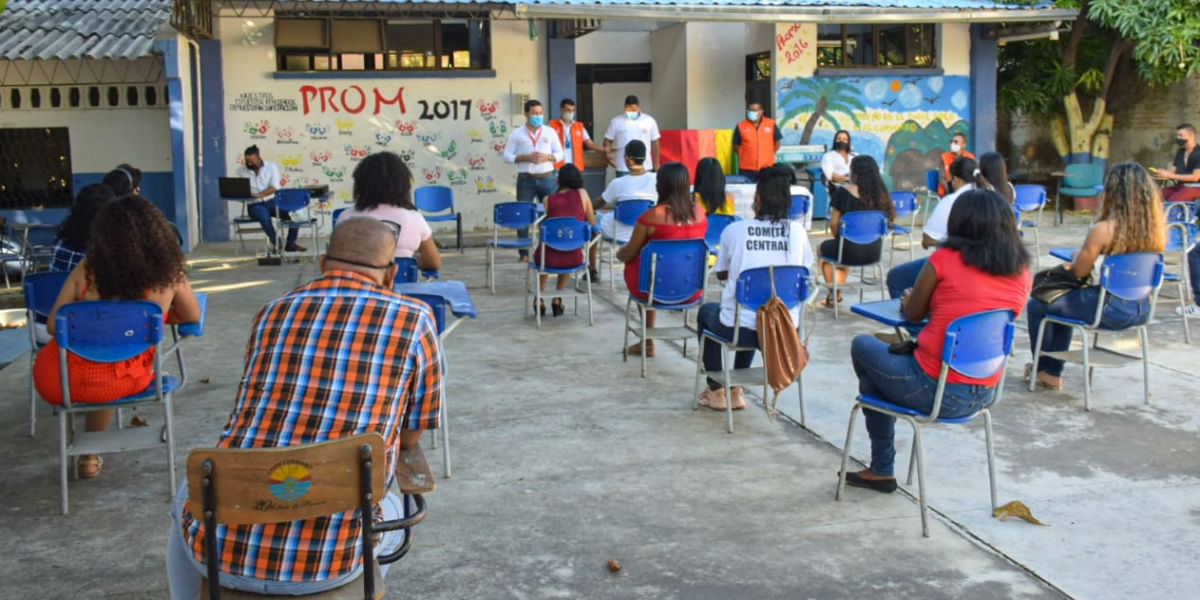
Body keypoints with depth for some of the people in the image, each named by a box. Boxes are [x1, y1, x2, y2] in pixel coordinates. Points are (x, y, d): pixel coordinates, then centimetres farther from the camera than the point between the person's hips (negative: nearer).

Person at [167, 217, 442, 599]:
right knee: (391, 510, 32)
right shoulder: (413, 319, 2)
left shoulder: (271, 313, 12)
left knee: (186, 499, 37)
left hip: (220, 546, 3)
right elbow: (410, 439, 12)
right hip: (326, 559, -2)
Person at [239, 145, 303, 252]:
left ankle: (291, 243, -10)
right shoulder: (241, 171, 6)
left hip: (273, 201, 2)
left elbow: (275, 188, -9)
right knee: (264, 216, -38)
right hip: (255, 205, -2)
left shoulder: (271, 167, 3)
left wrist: (258, 195, -23)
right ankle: (276, 243, -19)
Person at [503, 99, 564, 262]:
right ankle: (524, 253, 7)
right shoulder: (517, 134, 3)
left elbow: (559, 153, 10)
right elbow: (507, 156, 0)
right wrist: (525, 158, -15)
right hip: (526, 180, -1)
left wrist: (548, 157, -10)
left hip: (547, 178, 2)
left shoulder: (550, 132, 9)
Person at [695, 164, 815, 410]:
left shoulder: (733, 230, -9)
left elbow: (721, 273, 8)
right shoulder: (798, 233, -5)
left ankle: (716, 391, 36)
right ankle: (736, 390, 40)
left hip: (739, 330, -3)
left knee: (706, 311, 32)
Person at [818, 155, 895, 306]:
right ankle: (837, 293, 41)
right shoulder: (881, 193, 0)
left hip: (852, 251, -5)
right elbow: (889, 219, 8)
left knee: (823, 248, 28)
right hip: (874, 252, 5)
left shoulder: (844, 192, -11)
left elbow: (833, 224, -10)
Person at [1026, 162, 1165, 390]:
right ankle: (1052, 373, 35)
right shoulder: (1156, 228, -3)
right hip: (1141, 309, 7)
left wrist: (1078, 256, 13)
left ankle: (1042, 369, 31)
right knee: (1063, 302, 30)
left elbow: (1079, 271, -9)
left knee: (1037, 306, 13)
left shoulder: (1103, 230, -21)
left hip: (1110, 310, -7)